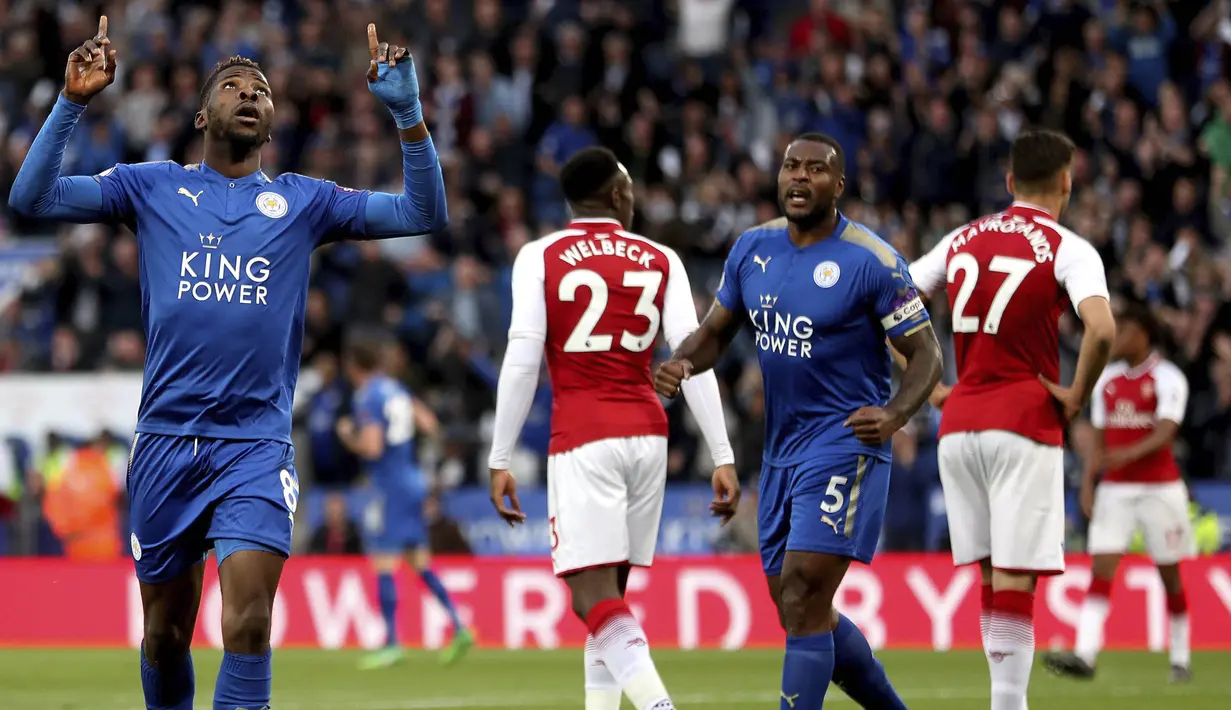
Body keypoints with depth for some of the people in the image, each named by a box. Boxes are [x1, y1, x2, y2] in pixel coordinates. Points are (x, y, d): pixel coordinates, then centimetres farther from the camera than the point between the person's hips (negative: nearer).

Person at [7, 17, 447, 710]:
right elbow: (31, 198, 1)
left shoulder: (304, 201, 8)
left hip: (257, 445, -1)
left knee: (248, 623, -17)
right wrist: (73, 102, -11)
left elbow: (424, 215, 4)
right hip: (166, 438, 1)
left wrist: (408, 113, -9)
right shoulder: (154, 187, 7)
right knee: (166, 633, 8)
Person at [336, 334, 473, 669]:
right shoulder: (396, 390, 11)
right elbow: (429, 425, 17)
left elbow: (371, 447, -22)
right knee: (420, 561, 12)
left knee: (383, 563, -5)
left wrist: (347, 435, -4)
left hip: (391, 487, -9)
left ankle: (392, 644, -6)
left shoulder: (367, 397, -14)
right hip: (412, 481, 9)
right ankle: (458, 628, 5)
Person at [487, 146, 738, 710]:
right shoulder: (661, 261, 8)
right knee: (609, 591, 16)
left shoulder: (540, 258, 1)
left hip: (583, 441, -4)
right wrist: (722, 457, 2)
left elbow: (521, 362, -5)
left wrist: (500, 460, -1)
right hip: (647, 436, 4)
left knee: (594, 598, -11)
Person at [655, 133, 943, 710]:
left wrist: (893, 415, -28)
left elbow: (926, 355, -10)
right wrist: (682, 364, -6)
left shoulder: (871, 262, -12)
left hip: (845, 446, -7)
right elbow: (716, 331, 17)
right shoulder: (753, 249, 6)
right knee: (804, 615, 11)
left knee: (803, 603, -16)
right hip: (782, 451, 7)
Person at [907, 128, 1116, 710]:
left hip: (958, 423, 5)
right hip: (1024, 422, -5)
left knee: (993, 574, 13)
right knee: (1015, 580, -7)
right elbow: (1101, 329, -22)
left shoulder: (962, 240, 12)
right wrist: (1077, 395, -8)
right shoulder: (1068, 250, -5)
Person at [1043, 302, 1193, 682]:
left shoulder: (1167, 378, -8)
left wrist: (1129, 454, -37)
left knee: (1170, 574, 4)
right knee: (1101, 568, -10)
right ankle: (1084, 654, -21)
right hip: (1115, 490, 4)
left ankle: (1180, 660, 17)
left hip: (1160, 489, -4)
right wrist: (1087, 484, 3)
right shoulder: (1107, 380, 10)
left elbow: (1165, 434, -21)